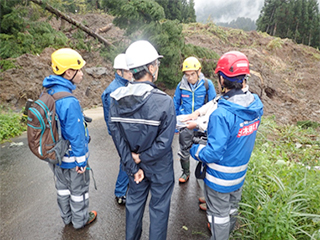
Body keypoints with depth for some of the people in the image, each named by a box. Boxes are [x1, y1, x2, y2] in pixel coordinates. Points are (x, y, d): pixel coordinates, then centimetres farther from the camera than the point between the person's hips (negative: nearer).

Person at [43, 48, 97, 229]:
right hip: (72, 158, -8)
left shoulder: (48, 93, -3)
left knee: (63, 187, 24)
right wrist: (81, 160, -15)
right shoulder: (69, 102, -31)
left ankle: (67, 217, 46)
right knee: (79, 189, 15)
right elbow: (76, 135, -26)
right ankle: (80, 219, 37)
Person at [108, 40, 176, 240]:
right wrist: (142, 157, -11)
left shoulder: (116, 99, -12)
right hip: (159, 168, -4)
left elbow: (117, 137, -11)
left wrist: (132, 166, -5)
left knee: (134, 202, 26)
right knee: (159, 208, 18)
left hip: (134, 165, 5)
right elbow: (165, 142, -25)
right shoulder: (164, 101, -26)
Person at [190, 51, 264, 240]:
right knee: (232, 209, 30)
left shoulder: (222, 114, -34)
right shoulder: (256, 105, -10)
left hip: (220, 178, -7)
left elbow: (214, 153, -29)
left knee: (219, 215, 17)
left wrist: (195, 150, -10)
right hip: (240, 173, 8)